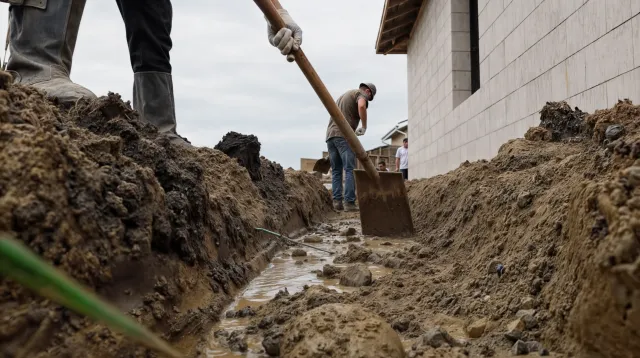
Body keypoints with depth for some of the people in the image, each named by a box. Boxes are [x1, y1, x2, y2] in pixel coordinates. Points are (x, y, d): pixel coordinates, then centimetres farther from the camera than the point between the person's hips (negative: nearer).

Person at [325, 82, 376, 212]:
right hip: (344, 135, -8)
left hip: (330, 134, 8)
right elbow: (361, 106, -18)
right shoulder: (361, 93, 5)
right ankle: (349, 202, -13)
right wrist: (364, 126, -8)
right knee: (350, 170, -8)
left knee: (336, 170, 8)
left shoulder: (344, 95, 33)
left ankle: (337, 201, 1)